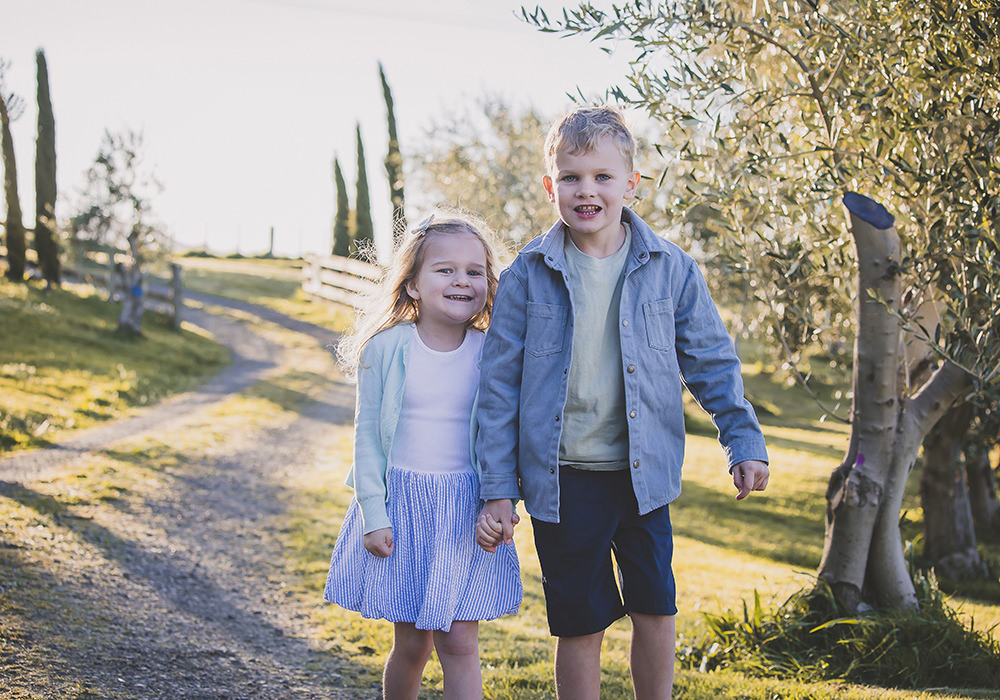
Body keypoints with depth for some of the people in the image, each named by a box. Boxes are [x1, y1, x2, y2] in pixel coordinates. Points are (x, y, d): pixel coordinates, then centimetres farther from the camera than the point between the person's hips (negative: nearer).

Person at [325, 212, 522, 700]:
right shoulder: (385, 348, -5)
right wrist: (374, 515, -7)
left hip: (465, 511, 1)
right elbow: (367, 434, -2)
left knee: (459, 643, 0)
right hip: (400, 501, -1)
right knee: (411, 644, 8)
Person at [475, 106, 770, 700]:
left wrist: (745, 442, 3)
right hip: (562, 481, -1)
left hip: (643, 474, 1)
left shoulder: (670, 269, -1)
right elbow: (501, 384, 0)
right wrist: (498, 489, -2)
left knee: (657, 611, 8)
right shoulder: (530, 274, -3)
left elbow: (712, 361, 8)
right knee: (581, 625, 5)